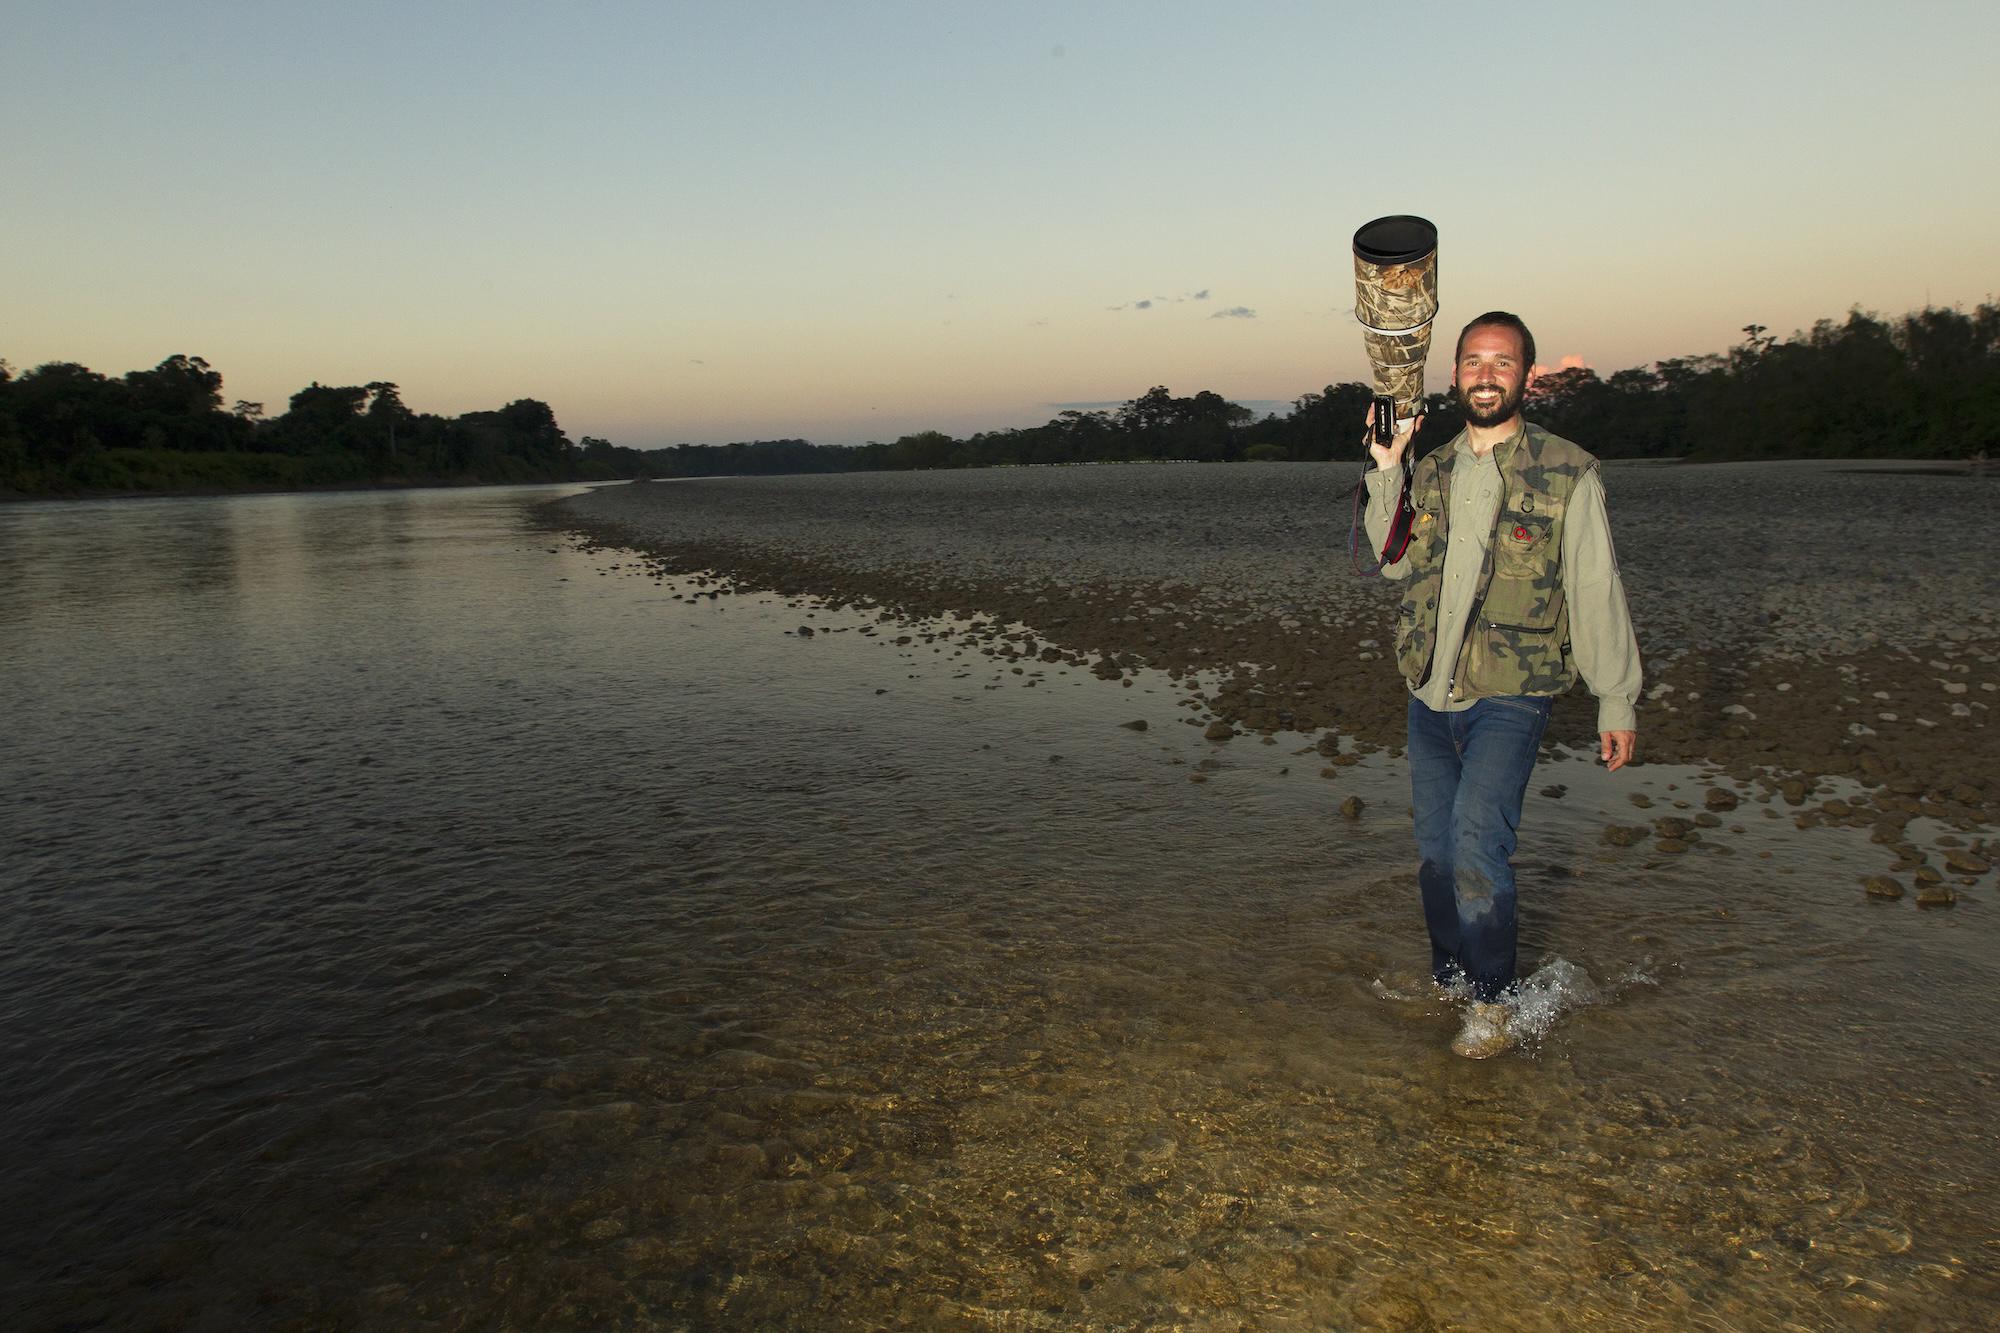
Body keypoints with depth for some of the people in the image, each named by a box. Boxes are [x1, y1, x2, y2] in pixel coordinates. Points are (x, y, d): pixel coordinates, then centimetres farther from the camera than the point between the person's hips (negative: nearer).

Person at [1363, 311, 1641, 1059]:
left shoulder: (1567, 474, -3)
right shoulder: (1432, 471, 10)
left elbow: (1597, 594, -2)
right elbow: (1393, 562, 2)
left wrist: (1617, 701, -3)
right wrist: (1385, 469, -6)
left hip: (1510, 697, -5)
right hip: (1429, 696, 5)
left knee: (1476, 837, -18)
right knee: (1436, 849, 12)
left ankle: (1495, 1003, -1)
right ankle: (1449, 981, 31)